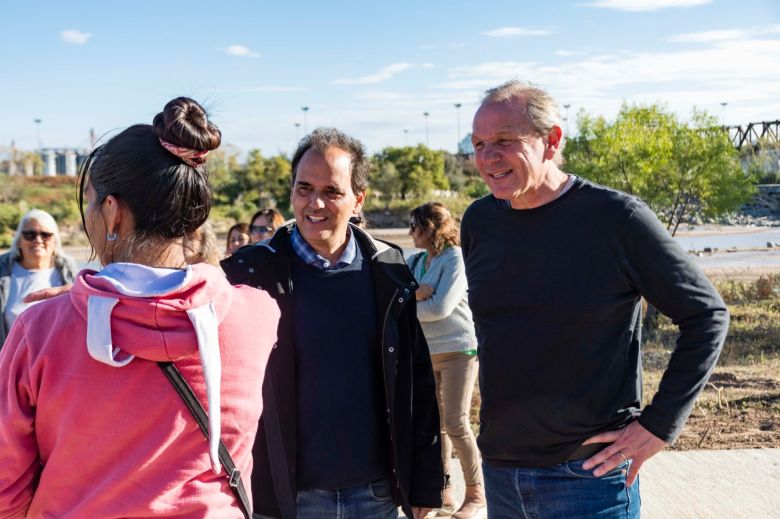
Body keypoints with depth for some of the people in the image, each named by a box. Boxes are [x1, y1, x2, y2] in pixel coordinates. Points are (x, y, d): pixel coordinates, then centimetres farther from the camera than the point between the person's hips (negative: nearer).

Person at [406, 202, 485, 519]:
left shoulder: (455, 258, -10)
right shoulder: (414, 262, 9)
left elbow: (441, 308, -19)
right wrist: (415, 294, -20)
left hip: (457, 350, -6)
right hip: (424, 353, 7)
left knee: (455, 423, -7)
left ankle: (476, 493, 7)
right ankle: (444, 491, 18)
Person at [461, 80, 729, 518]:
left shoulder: (616, 216, -12)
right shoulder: (478, 222, 2)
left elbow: (707, 315, -7)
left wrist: (659, 424, -11)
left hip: (590, 472, -5)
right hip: (498, 469, 5)